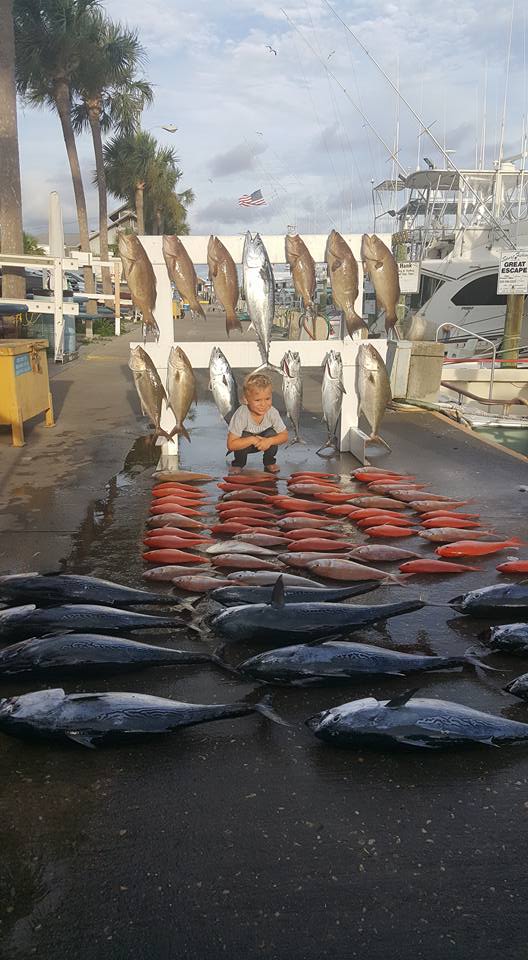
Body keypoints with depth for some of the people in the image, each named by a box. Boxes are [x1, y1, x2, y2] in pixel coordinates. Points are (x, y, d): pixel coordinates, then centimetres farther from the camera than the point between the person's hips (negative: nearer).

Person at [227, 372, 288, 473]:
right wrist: (252, 440, -42)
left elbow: (284, 435, -15)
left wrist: (269, 441, -35)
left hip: (263, 441, 3)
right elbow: (231, 445, -34)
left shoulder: (272, 412, -24)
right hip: (245, 442, -3)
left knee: (272, 434, -26)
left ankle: (269, 462, 1)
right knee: (246, 436, -34)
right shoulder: (241, 415, -34)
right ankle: (238, 464, -6)